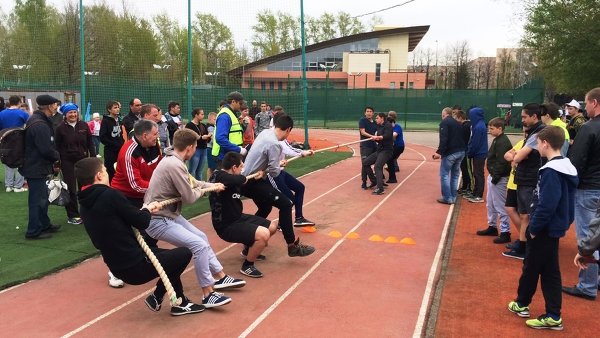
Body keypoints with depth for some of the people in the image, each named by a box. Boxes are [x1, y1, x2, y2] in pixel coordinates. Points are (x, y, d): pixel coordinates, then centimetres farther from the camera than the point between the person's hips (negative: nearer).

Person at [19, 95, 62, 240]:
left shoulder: (37, 120, 11)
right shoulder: (40, 125, -24)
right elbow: (46, 149, -27)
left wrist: (53, 162, 12)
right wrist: (57, 157, -7)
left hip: (35, 167, 11)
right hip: (37, 169, -11)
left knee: (42, 197, 21)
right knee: (38, 200, -1)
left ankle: (44, 225, 34)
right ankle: (34, 231, 9)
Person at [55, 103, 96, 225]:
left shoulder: (84, 125, 2)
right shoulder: (61, 128, -2)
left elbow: (90, 143, 6)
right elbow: (57, 146, 0)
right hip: (68, 162, -2)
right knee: (70, 188, 2)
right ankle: (72, 215, 11)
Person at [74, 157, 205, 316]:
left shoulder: (86, 206, 5)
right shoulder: (109, 195, -21)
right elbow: (142, 223, -15)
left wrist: (144, 210, 8)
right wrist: (147, 210, 5)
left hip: (120, 268, 9)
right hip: (136, 267, -9)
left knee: (168, 254, 29)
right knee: (184, 253, 4)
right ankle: (156, 297, 16)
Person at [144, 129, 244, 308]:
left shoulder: (172, 160, 8)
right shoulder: (175, 165, -24)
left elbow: (189, 182, 23)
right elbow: (189, 197, -19)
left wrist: (212, 185, 28)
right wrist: (201, 190, 2)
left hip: (170, 215, 11)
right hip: (158, 220, -11)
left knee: (202, 237, 18)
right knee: (199, 245, -17)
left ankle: (220, 277, 30)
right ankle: (208, 295, -6)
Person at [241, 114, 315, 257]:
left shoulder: (265, 133, 3)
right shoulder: (274, 144, -22)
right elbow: (274, 172, -20)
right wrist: (280, 165, 3)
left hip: (246, 178, 10)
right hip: (252, 182, -10)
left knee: (265, 208, 25)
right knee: (285, 204, -9)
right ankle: (292, 246, -5)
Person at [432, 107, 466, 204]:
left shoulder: (444, 123, -6)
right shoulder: (457, 123, 20)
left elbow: (443, 139, -18)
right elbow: (462, 138, 19)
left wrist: (439, 152, -20)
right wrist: (462, 149, 18)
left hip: (450, 152, -8)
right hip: (461, 152, 8)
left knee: (444, 174, 0)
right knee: (455, 175, 14)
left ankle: (447, 198, -2)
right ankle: (453, 197, 17)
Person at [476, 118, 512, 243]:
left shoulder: (503, 142, -18)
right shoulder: (497, 140, 13)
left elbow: (502, 162, -23)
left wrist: (496, 177, -22)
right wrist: (492, 176, 14)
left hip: (499, 178, -11)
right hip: (492, 176, 11)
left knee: (500, 206, -5)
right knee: (490, 203, 20)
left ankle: (505, 233, 1)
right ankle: (492, 227, 34)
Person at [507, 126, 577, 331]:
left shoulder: (551, 171, -22)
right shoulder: (566, 167, 8)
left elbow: (546, 205, -28)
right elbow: (567, 202, 14)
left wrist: (534, 227, -17)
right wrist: (565, 223, 19)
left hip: (545, 230, -9)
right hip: (554, 228, 9)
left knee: (531, 268, 9)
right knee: (549, 271, 14)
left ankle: (522, 303, 27)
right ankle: (553, 315, 19)